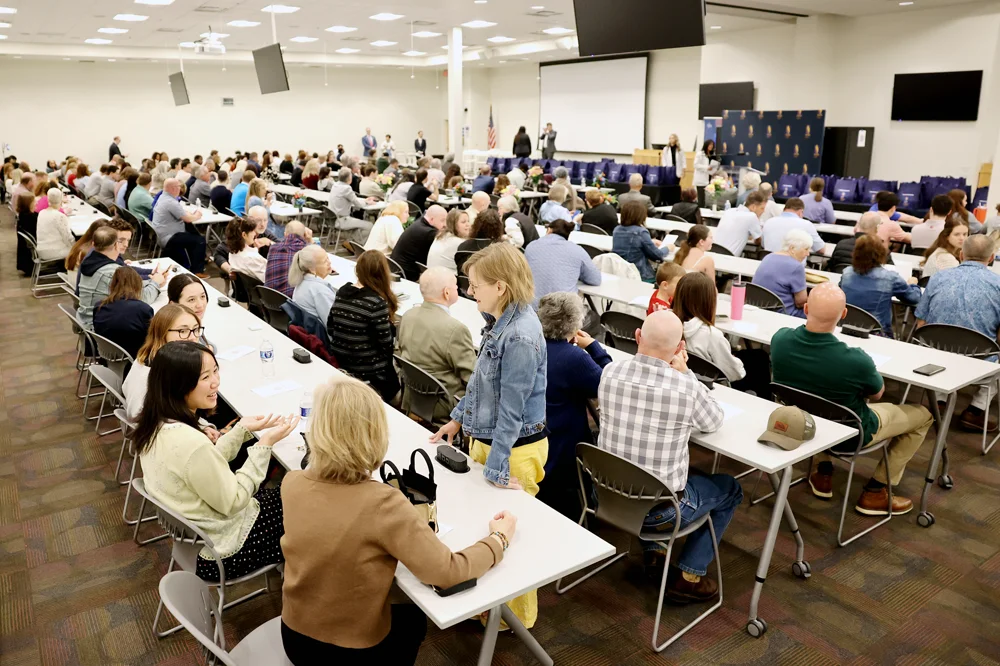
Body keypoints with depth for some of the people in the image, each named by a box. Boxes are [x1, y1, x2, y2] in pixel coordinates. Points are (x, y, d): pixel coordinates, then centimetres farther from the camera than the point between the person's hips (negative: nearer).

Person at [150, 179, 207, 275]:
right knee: (200, 240, -10)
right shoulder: (171, 202, -23)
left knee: (194, 234, 20)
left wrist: (193, 214, 3)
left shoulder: (163, 197, 9)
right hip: (168, 239, -11)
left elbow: (182, 214, 19)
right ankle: (196, 271, -4)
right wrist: (197, 215, -1)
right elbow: (188, 219, -21)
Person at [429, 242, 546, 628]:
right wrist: (460, 418, 20)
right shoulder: (500, 321, 1)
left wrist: (496, 470, -21)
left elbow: (511, 410, -25)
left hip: (515, 450, -9)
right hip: (487, 438, 9)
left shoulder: (520, 337, -27)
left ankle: (515, 616, 33)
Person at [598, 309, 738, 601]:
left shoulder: (610, 373, -12)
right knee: (730, 489, 22)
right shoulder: (687, 388, -23)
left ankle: (653, 551, 37)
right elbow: (714, 421, 1)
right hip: (658, 509, -4)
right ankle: (687, 576, 21)